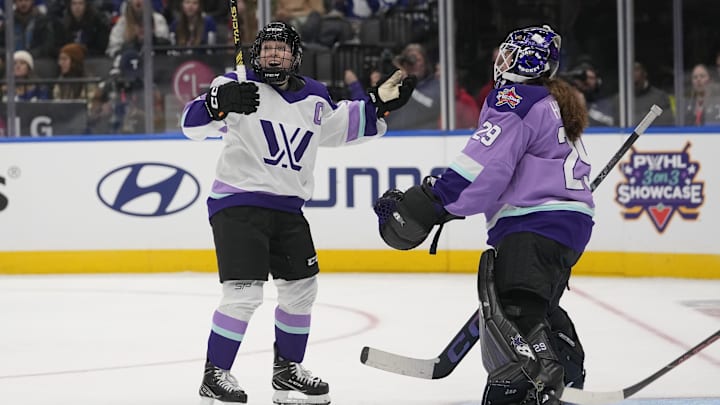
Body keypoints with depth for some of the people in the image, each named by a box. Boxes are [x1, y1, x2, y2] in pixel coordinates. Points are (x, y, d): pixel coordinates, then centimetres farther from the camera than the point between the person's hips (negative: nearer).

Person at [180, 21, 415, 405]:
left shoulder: (314, 97, 10)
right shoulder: (239, 84, -9)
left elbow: (342, 125, 27)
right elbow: (193, 123, -18)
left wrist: (378, 104, 15)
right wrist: (218, 104, -38)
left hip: (287, 209, 7)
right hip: (238, 203, -7)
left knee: (301, 288, 12)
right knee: (244, 293, -15)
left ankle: (287, 370, 29)